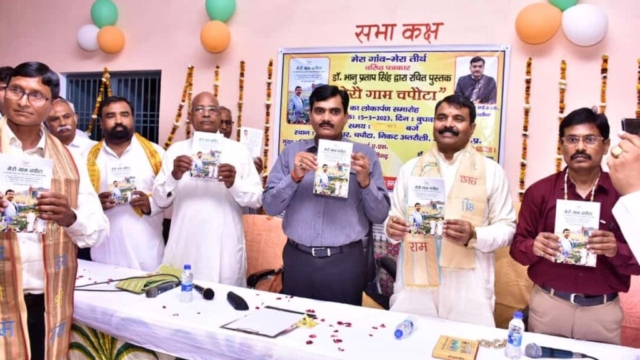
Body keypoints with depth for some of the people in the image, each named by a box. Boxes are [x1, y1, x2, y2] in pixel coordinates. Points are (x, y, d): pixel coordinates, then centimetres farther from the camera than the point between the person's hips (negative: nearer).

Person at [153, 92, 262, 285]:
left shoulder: (239, 151, 4)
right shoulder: (176, 150, 8)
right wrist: (174, 176, -16)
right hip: (184, 249, 1)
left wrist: (234, 183, -19)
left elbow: (257, 198, 0)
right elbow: (160, 199, 3)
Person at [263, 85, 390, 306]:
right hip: (298, 259, 1)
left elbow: (380, 215, 1)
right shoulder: (292, 152, 6)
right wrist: (294, 177, -13)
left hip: (345, 261, -1)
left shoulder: (365, 155, 2)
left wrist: (365, 181, -15)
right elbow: (270, 206, 1)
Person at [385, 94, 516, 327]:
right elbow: (394, 217, 15)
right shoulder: (410, 168, 12)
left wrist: (474, 236, -15)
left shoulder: (491, 171, 5)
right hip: (414, 282, 2)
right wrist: (392, 227, -8)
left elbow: (506, 227, 4)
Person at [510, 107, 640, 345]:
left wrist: (616, 251, -22)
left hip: (603, 311, 0)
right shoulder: (539, 191, -2)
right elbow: (517, 246, 0)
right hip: (548, 304, 0)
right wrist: (534, 247, -21)